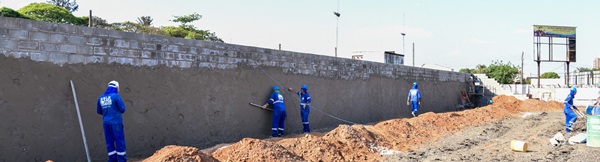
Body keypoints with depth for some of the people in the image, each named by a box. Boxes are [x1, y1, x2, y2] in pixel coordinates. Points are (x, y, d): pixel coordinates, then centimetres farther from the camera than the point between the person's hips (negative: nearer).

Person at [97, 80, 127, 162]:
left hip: (106, 122, 5)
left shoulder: (101, 98, 7)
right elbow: (122, 109, -7)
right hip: (116, 122, -5)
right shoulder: (116, 96, -8)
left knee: (109, 142, 11)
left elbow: (98, 111, 16)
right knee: (119, 141, 2)